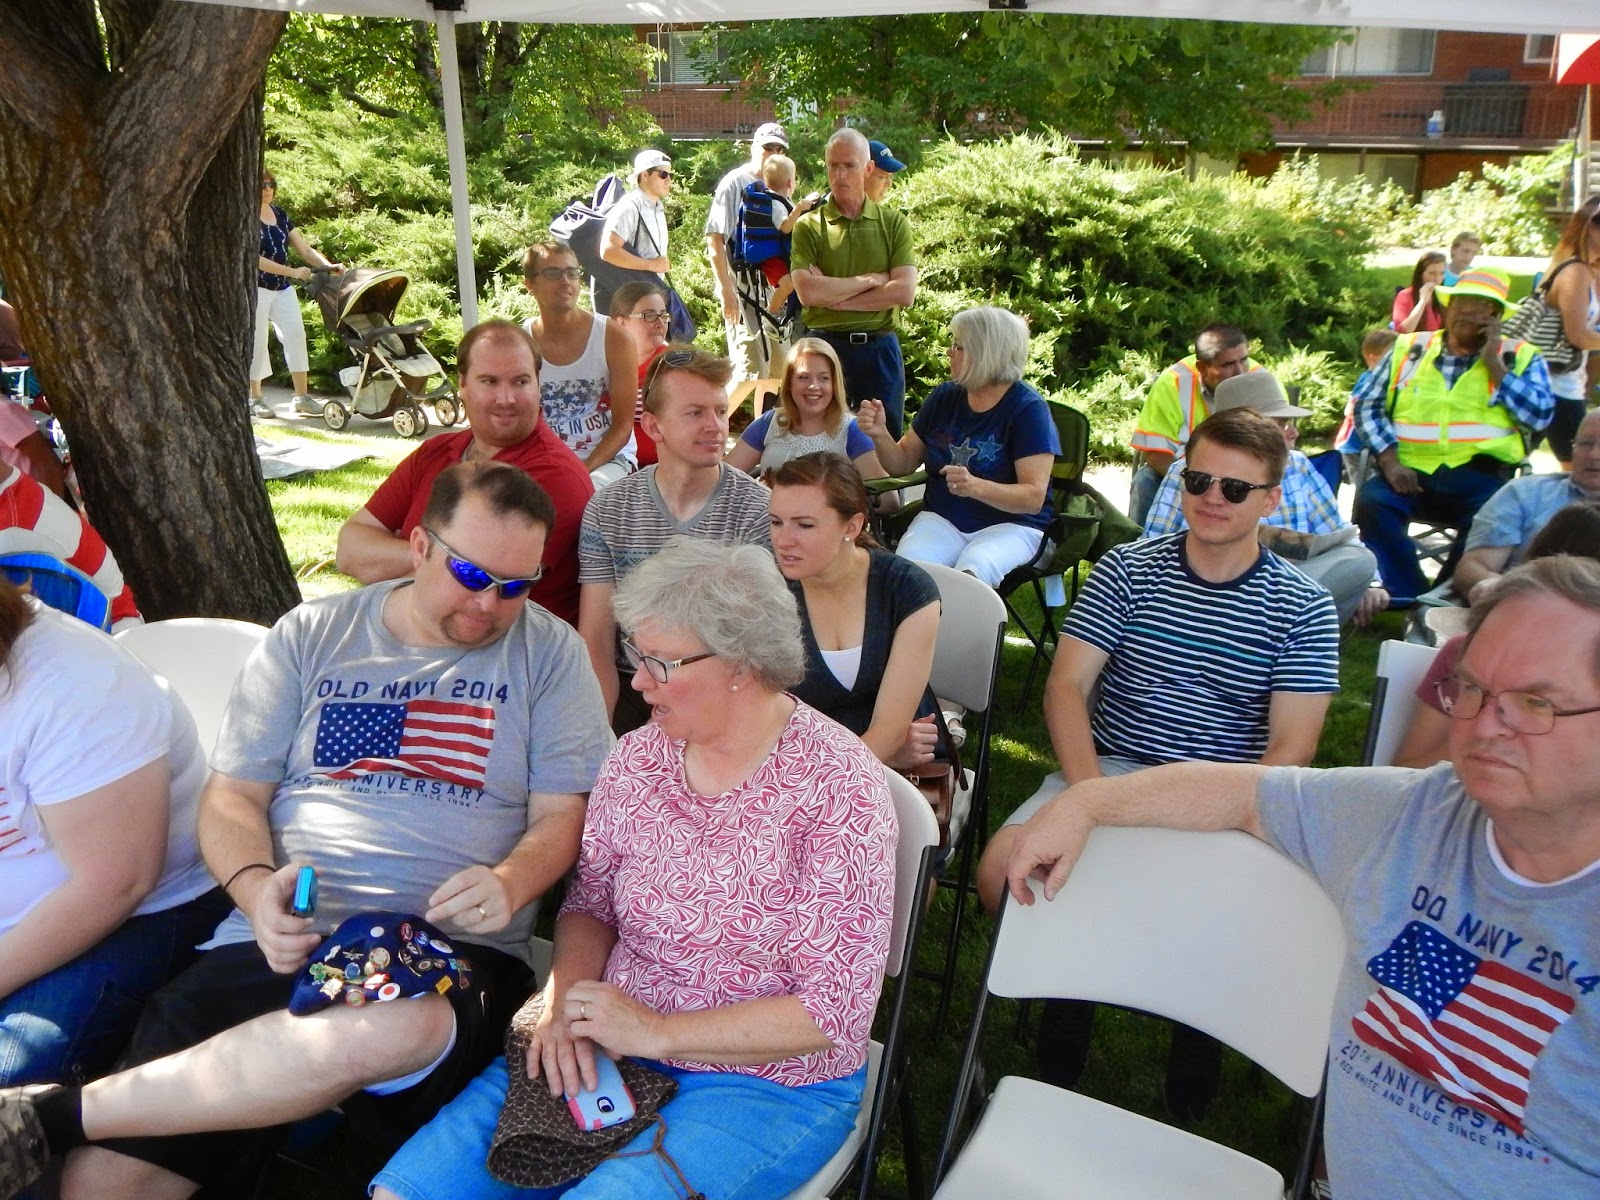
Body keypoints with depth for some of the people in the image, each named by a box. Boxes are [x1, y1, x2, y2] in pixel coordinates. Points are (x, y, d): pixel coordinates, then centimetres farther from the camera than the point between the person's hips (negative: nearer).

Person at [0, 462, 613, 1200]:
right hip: (277, 943, 2)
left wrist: (510, 882, -17)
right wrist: (256, 886, -9)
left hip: (454, 952, -1)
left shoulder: (550, 653, 7)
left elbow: (562, 814, 5)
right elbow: (232, 797, 12)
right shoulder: (311, 636, 12)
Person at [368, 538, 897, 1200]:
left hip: (766, 1083, -4)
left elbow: (836, 1010, -17)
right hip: (612, 1049, 5)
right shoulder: (637, 758, -1)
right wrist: (565, 1004, -9)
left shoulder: (836, 784, -17)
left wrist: (658, 1032, -18)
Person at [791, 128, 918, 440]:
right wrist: (871, 280, -8)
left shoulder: (894, 223, 5)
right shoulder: (809, 226, 2)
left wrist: (833, 294, -9)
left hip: (880, 348, 1)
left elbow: (904, 293, -7)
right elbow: (807, 293, -13)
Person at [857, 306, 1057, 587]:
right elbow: (903, 463, 14)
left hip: (1009, 524, -3)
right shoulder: (944, 397, 8)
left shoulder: (1027, 408, -8)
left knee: (971, 569, -37)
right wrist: (880, 435, -8)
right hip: (942, 520, 4)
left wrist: (975, 487, -32)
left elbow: (1034, 497, -15)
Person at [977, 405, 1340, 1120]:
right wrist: (1088, 791, -18)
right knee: (1000, 872, -21)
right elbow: (1066, 686, 0)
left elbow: (1291, 745, -4)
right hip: (1109, 768, 2)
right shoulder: (1127, 570, 6)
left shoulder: (1303, 609, 2)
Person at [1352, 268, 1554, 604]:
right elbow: (1367, 406, 9)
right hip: (1410, 470, 1)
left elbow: (1539, 416, 0)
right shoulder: (1409, 348, 15)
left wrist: (1492, 363, -2)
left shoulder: (1520, 357, 14)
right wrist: (1389, 460, -7)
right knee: (1371, 501, -29)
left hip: (1479, 476, -1)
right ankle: (1410, 598, -18)